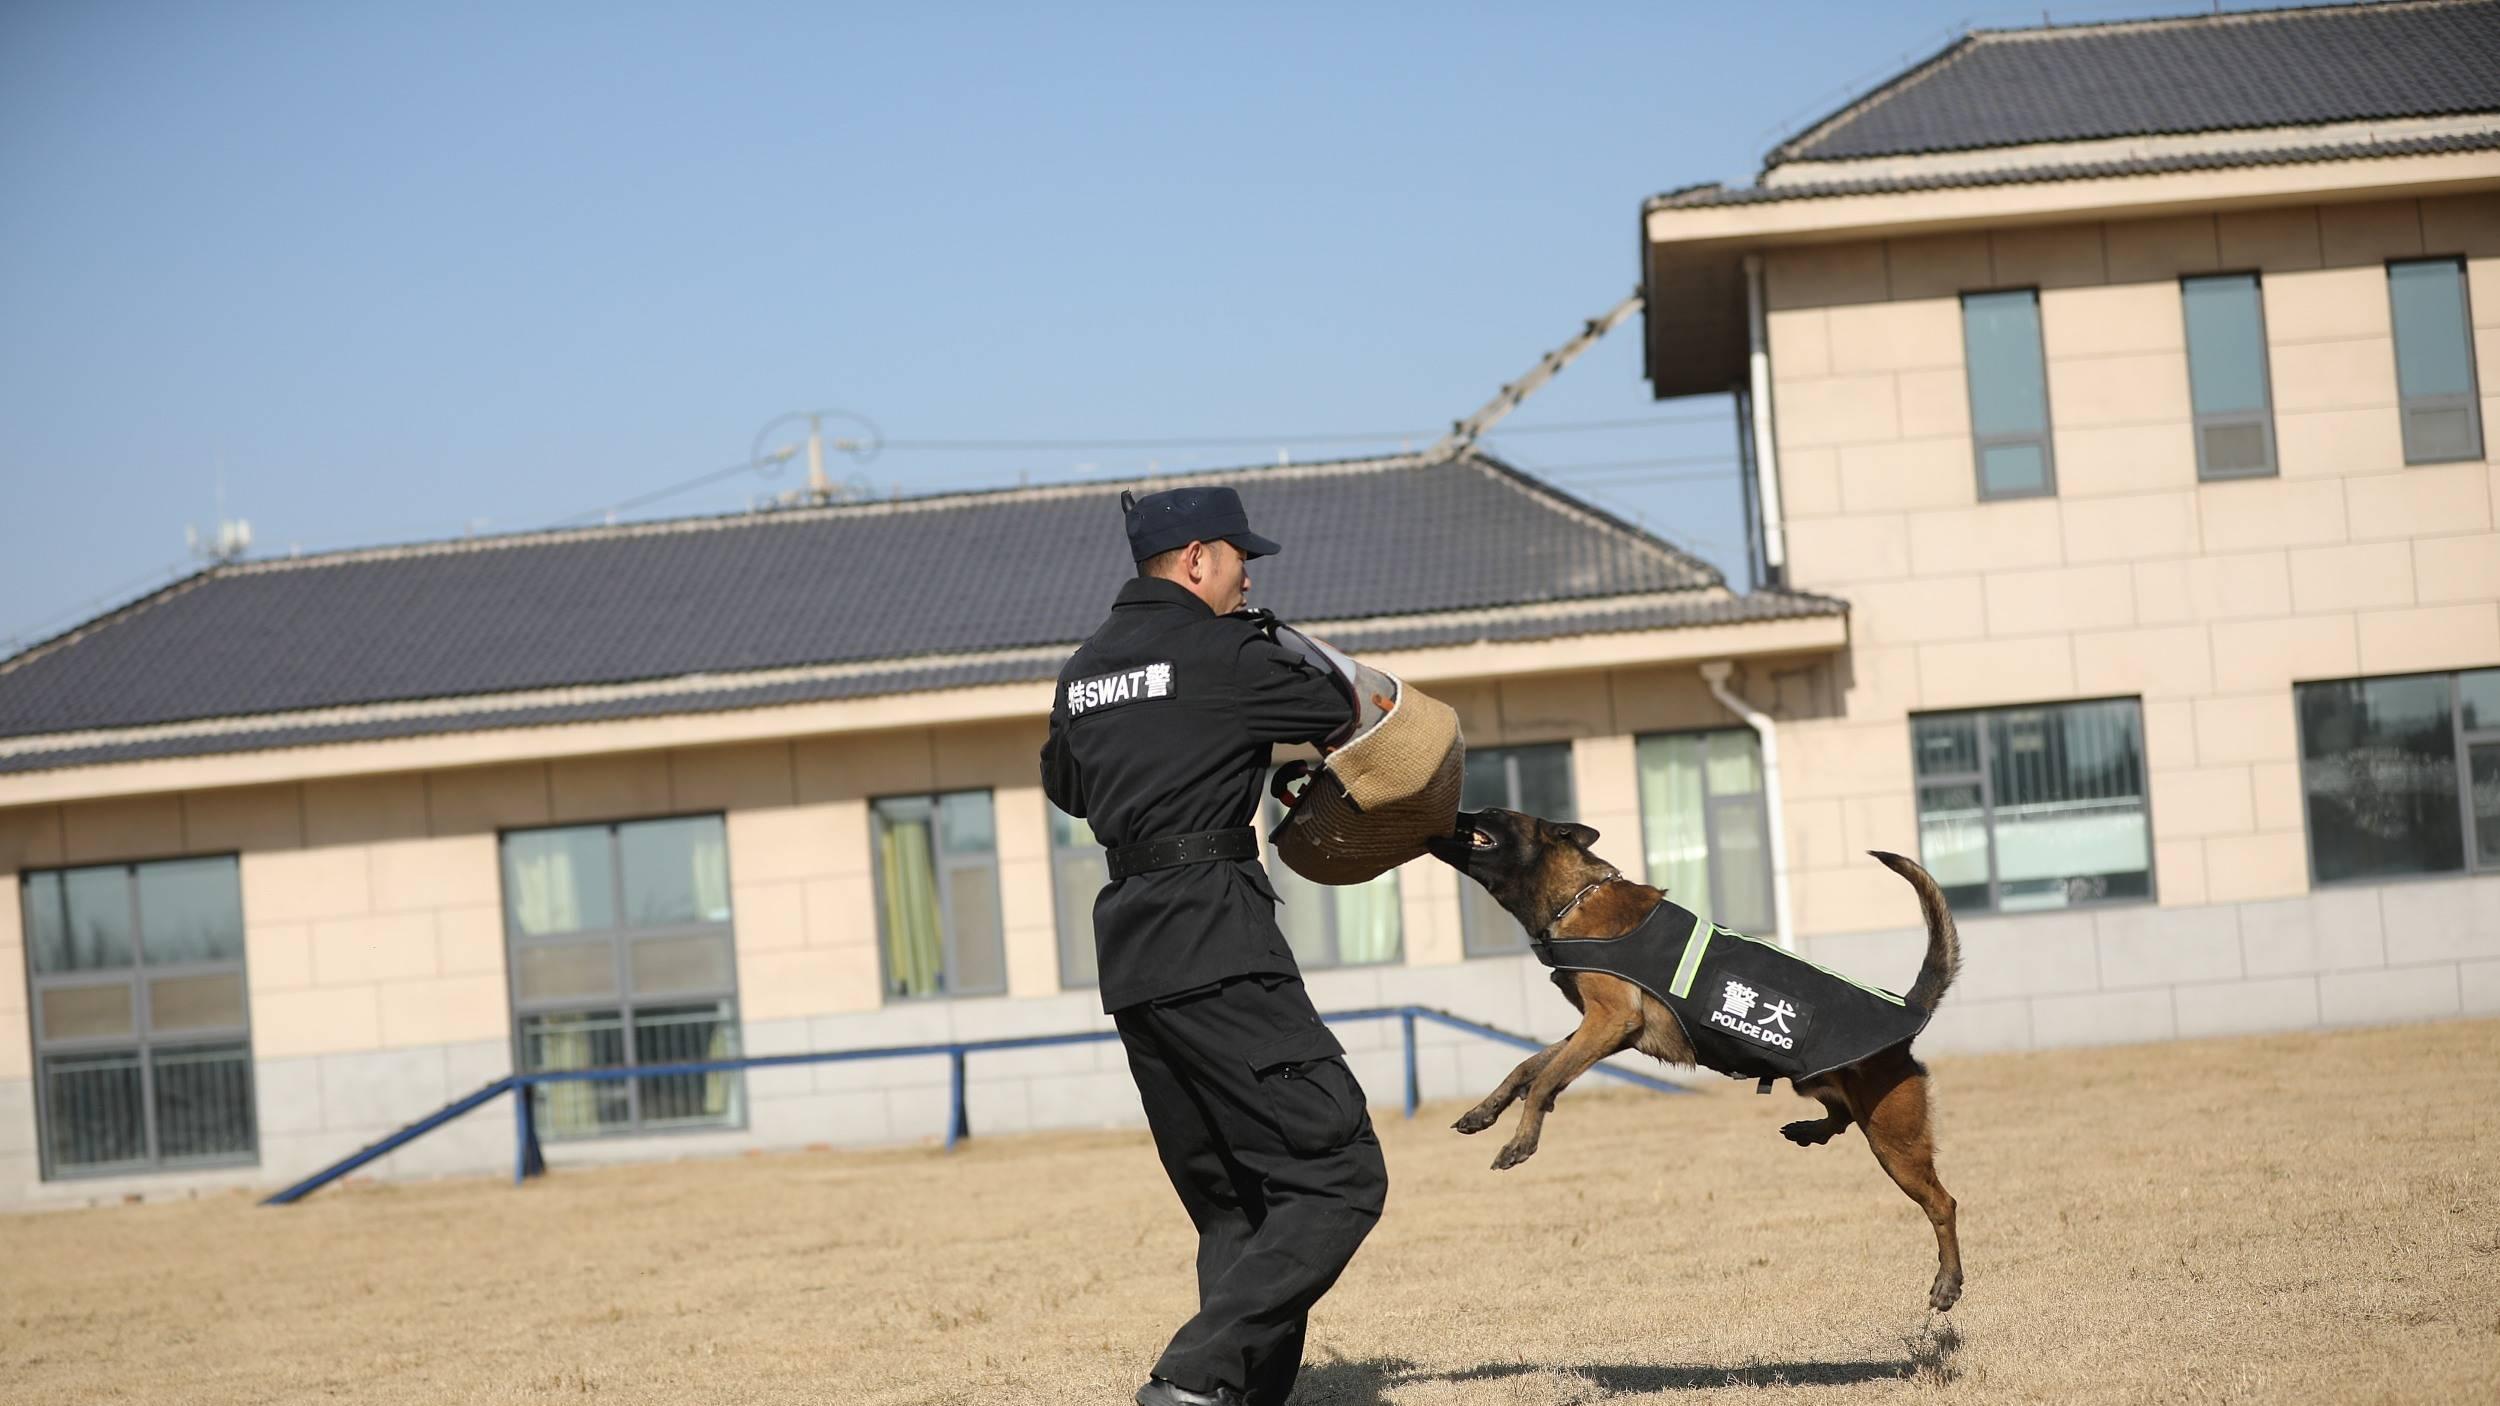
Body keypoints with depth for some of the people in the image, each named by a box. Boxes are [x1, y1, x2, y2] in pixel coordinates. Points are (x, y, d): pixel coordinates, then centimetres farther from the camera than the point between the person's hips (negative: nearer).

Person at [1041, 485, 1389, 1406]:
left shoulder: (1086, 667, 17)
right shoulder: (1221, 654, -6)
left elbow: (1063, 785, 33)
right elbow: (1334, 713, 8)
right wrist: (1276, 648, 26)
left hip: (1126, 956, 9)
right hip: (1213, 944, -9)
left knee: (1234, 1207, 14)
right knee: (1339, 1177, -10)